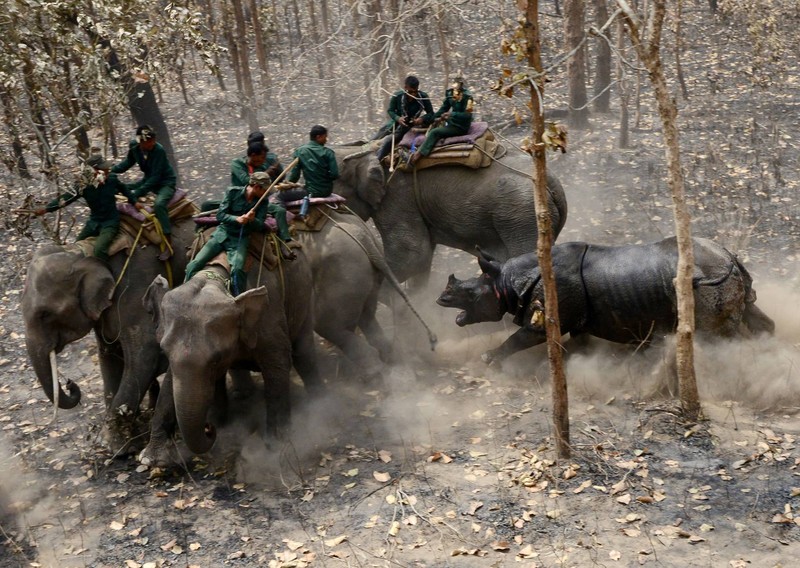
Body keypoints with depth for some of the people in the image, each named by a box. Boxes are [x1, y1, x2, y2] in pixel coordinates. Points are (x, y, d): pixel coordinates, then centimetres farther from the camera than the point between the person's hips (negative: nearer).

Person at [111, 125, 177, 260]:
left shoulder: (159, 151, -26)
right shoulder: (134, 147, -9)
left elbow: (155, 177, -26)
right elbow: (128, 163, 10)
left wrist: (137, 193, -29)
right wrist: (110, 171, -3)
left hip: (165, 182, -8)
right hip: (149, 179, 8)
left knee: (159, 204, -35)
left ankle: (169, 244, -31)